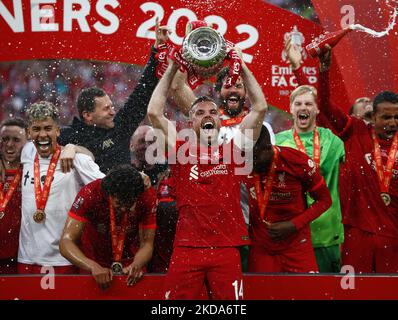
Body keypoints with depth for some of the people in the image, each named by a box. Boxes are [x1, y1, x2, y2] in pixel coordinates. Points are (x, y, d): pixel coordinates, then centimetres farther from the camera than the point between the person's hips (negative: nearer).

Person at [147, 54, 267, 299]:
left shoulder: (233, 150, 12)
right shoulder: (181, 151, 11)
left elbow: (261, 107, 8)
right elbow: (154, 111, 5)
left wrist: (242, 66, 9)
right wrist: (173, 68, 7)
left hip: (227, 248, 0)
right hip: (187, 247, 0)